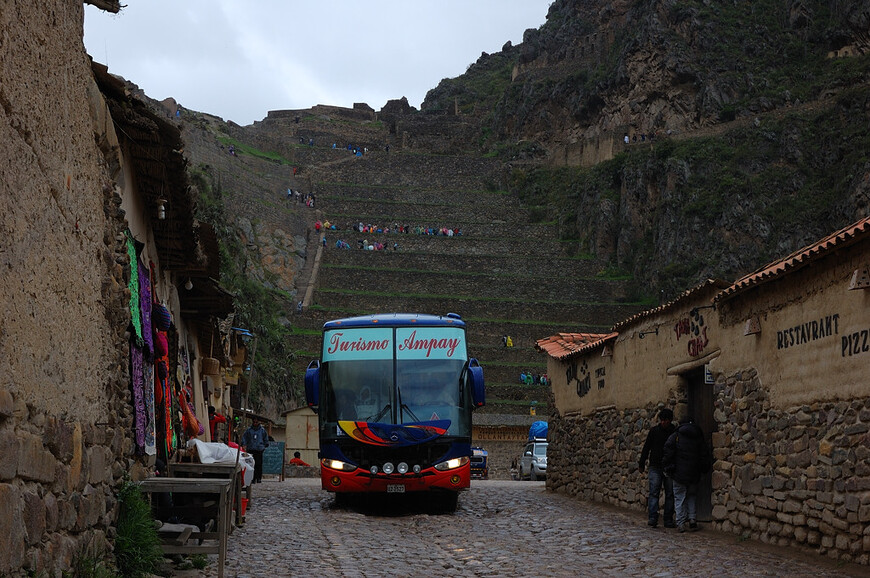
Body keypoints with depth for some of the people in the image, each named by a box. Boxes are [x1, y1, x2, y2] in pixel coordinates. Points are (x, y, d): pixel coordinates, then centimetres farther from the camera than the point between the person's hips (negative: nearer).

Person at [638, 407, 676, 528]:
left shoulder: (675, 432, 3)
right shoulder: (654, 431, 3)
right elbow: (646, 448, 8)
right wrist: (641, 464, 6)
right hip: (655, 467, -1)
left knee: (670, 494, 3)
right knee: (654, 493, -9)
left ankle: (668, 520, 8)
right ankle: (653, 518, -14)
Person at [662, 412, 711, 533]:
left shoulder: (675, 436, -3)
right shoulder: (699, 437, 7)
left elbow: (667, 454, -7)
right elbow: (705, 455, 8)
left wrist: (667, 468, 1)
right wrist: (704, 469, 15)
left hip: (679, 473, -3)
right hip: (694, 474, 3)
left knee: (679, 497, 2)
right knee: (692, 496, 18)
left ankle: (681, 522, -3)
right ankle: (692, 519, 6)